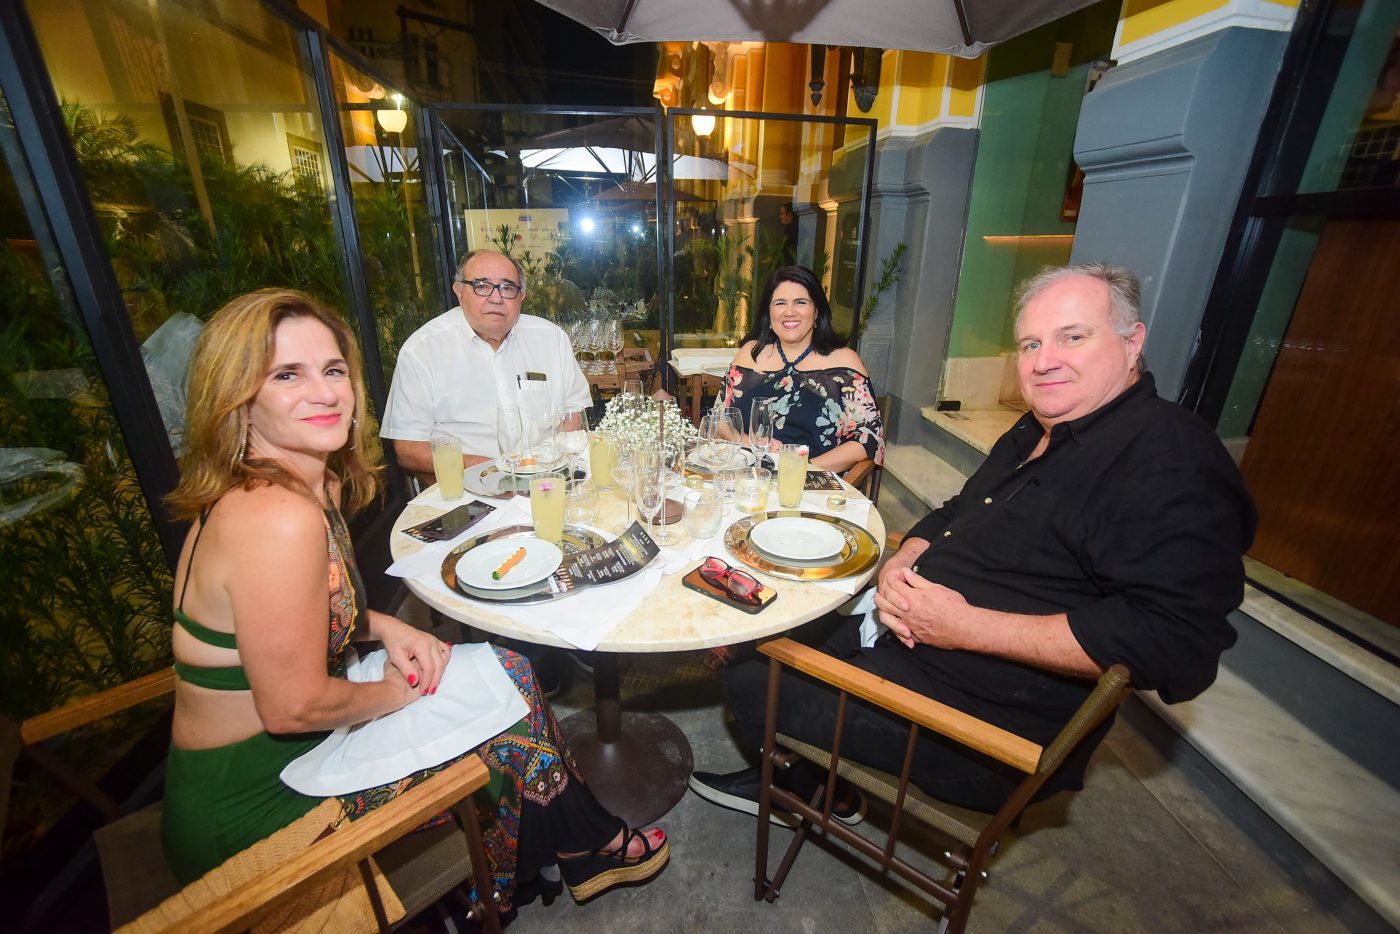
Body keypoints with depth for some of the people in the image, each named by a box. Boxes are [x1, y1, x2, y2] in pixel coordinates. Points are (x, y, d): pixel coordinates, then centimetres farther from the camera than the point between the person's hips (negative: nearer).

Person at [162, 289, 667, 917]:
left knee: (506, 667, 6)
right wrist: (399, 692, -10)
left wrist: (387, 628, -4)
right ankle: (594, 849, 30)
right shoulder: (278, 518, -32)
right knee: (509, 722, -2)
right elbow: (293, 706, -27)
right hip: (254, 803, -8)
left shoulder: (318, 483, -2)